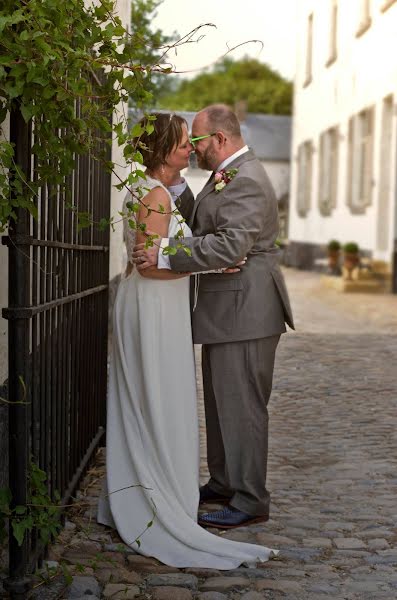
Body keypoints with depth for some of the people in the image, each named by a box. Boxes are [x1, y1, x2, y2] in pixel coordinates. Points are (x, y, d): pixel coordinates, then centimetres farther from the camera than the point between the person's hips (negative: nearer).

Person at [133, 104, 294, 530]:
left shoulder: (245, 181, -18)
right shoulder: (227, 176, 16)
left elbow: (230, 245, -29)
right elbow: (207, 232, 20)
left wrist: (164, 256, -29)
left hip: (244, 313, -11)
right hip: (227, 313, 11)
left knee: (241, 407, -3)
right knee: (220, 404, 19)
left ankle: (249, 502, 7)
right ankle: (224, 483, 32)